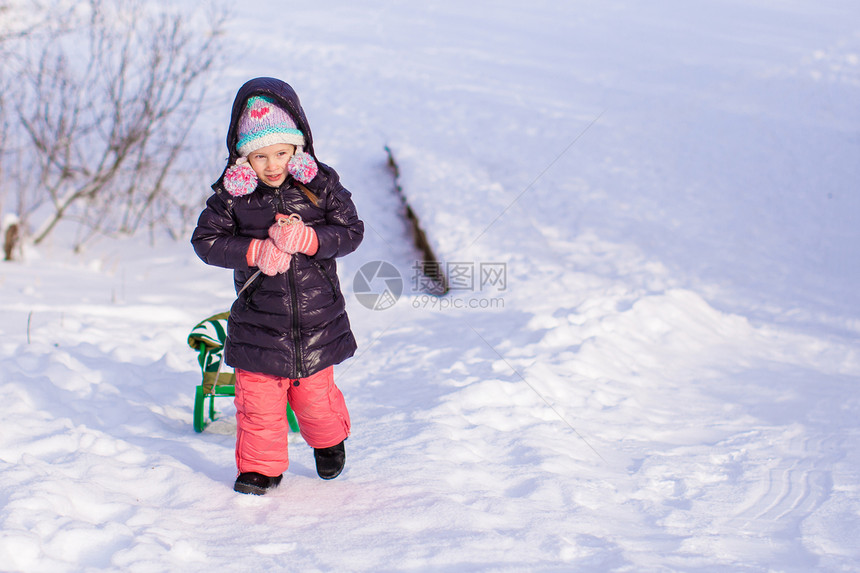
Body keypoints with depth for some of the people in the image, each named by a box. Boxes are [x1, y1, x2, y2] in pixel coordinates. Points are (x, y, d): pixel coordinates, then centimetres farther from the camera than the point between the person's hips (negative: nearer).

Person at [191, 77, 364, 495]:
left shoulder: (321, 184, -6)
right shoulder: (232, 193, -7)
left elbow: (351, 232, -6)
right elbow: (205, 240, -6)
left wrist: (308, 239, -23)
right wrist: (255, 252, -21)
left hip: (318, 321, 0)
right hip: (259, 325, 0)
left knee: (315, 395, 13)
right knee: (258, 400, 1)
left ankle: (329, 442, 44)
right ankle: (260, 467, 22)